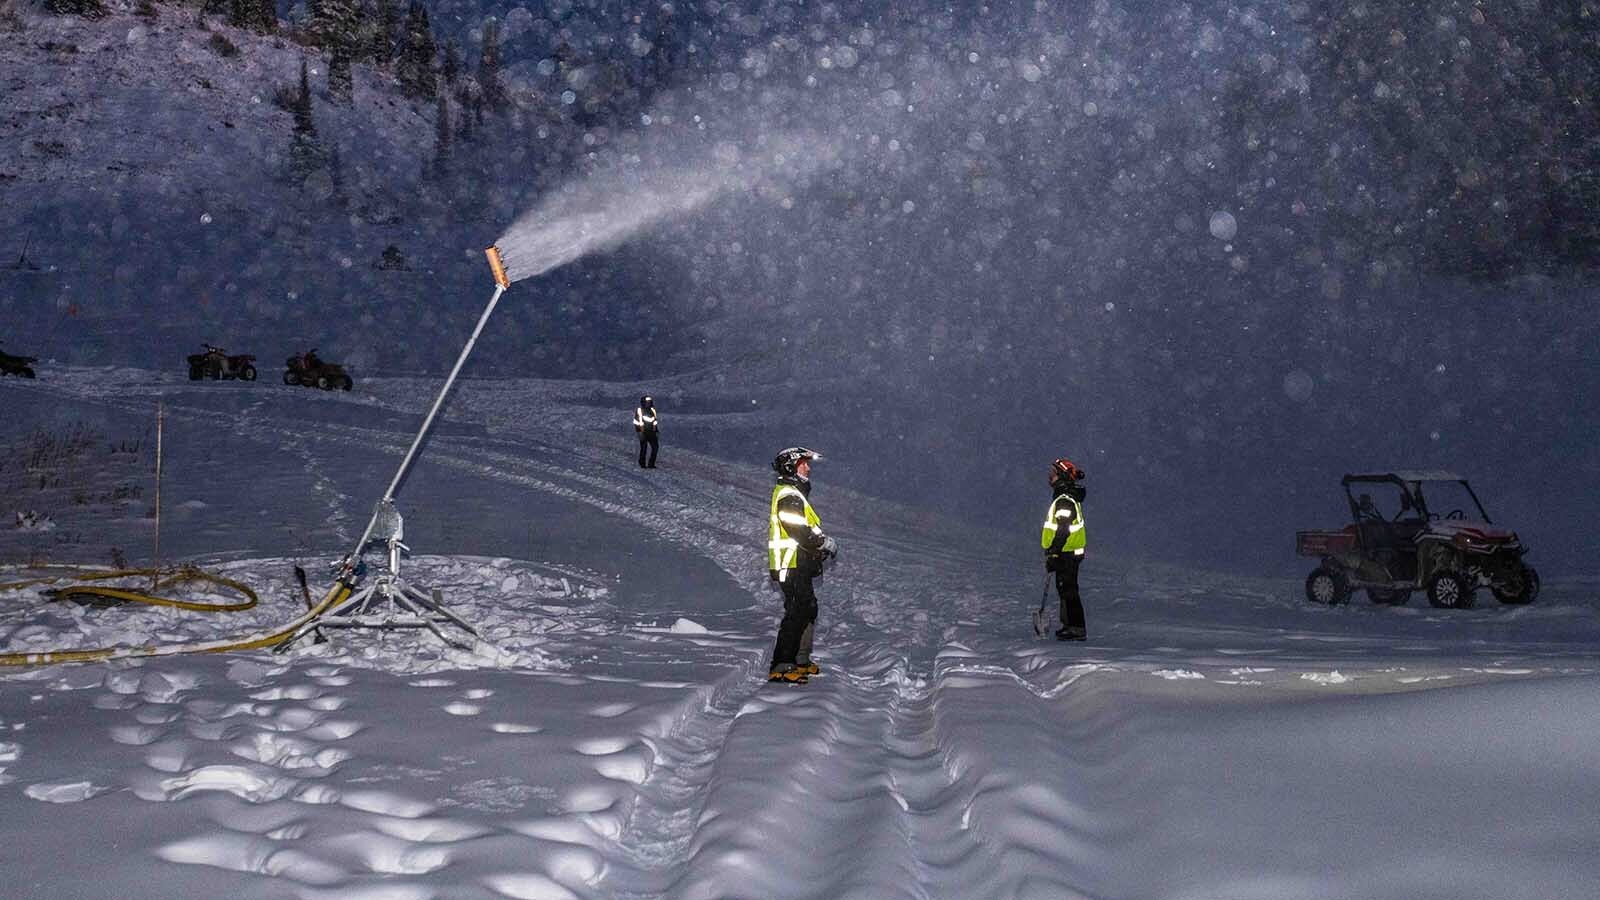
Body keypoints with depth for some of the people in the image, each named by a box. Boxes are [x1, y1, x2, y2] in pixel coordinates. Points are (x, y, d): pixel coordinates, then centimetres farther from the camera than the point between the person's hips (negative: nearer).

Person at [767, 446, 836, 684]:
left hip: (798, 566, 11)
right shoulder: (788, 495, -14)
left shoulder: (794, 494, 21)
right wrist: (826, 544, -10)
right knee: (796, 613, -12)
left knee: (808, 610, 16)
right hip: (791, 566, -11)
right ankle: (780, 667, -12)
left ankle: (800, 659, 25)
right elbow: (800, 532, -22)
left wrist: (822, 543, 7)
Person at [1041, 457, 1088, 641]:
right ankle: (1069, 625, 25)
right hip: (1069, 553, 10)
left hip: (1067, 554, -10)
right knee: (1065, 589, 17)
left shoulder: (1065, 501, -20)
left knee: (1068, 591, -7)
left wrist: (1053, 554, -23)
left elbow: (1062, 532, -25)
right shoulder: (1066, 498, 14)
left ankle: (1077, 629, -4)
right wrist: (1053, 552, 25)